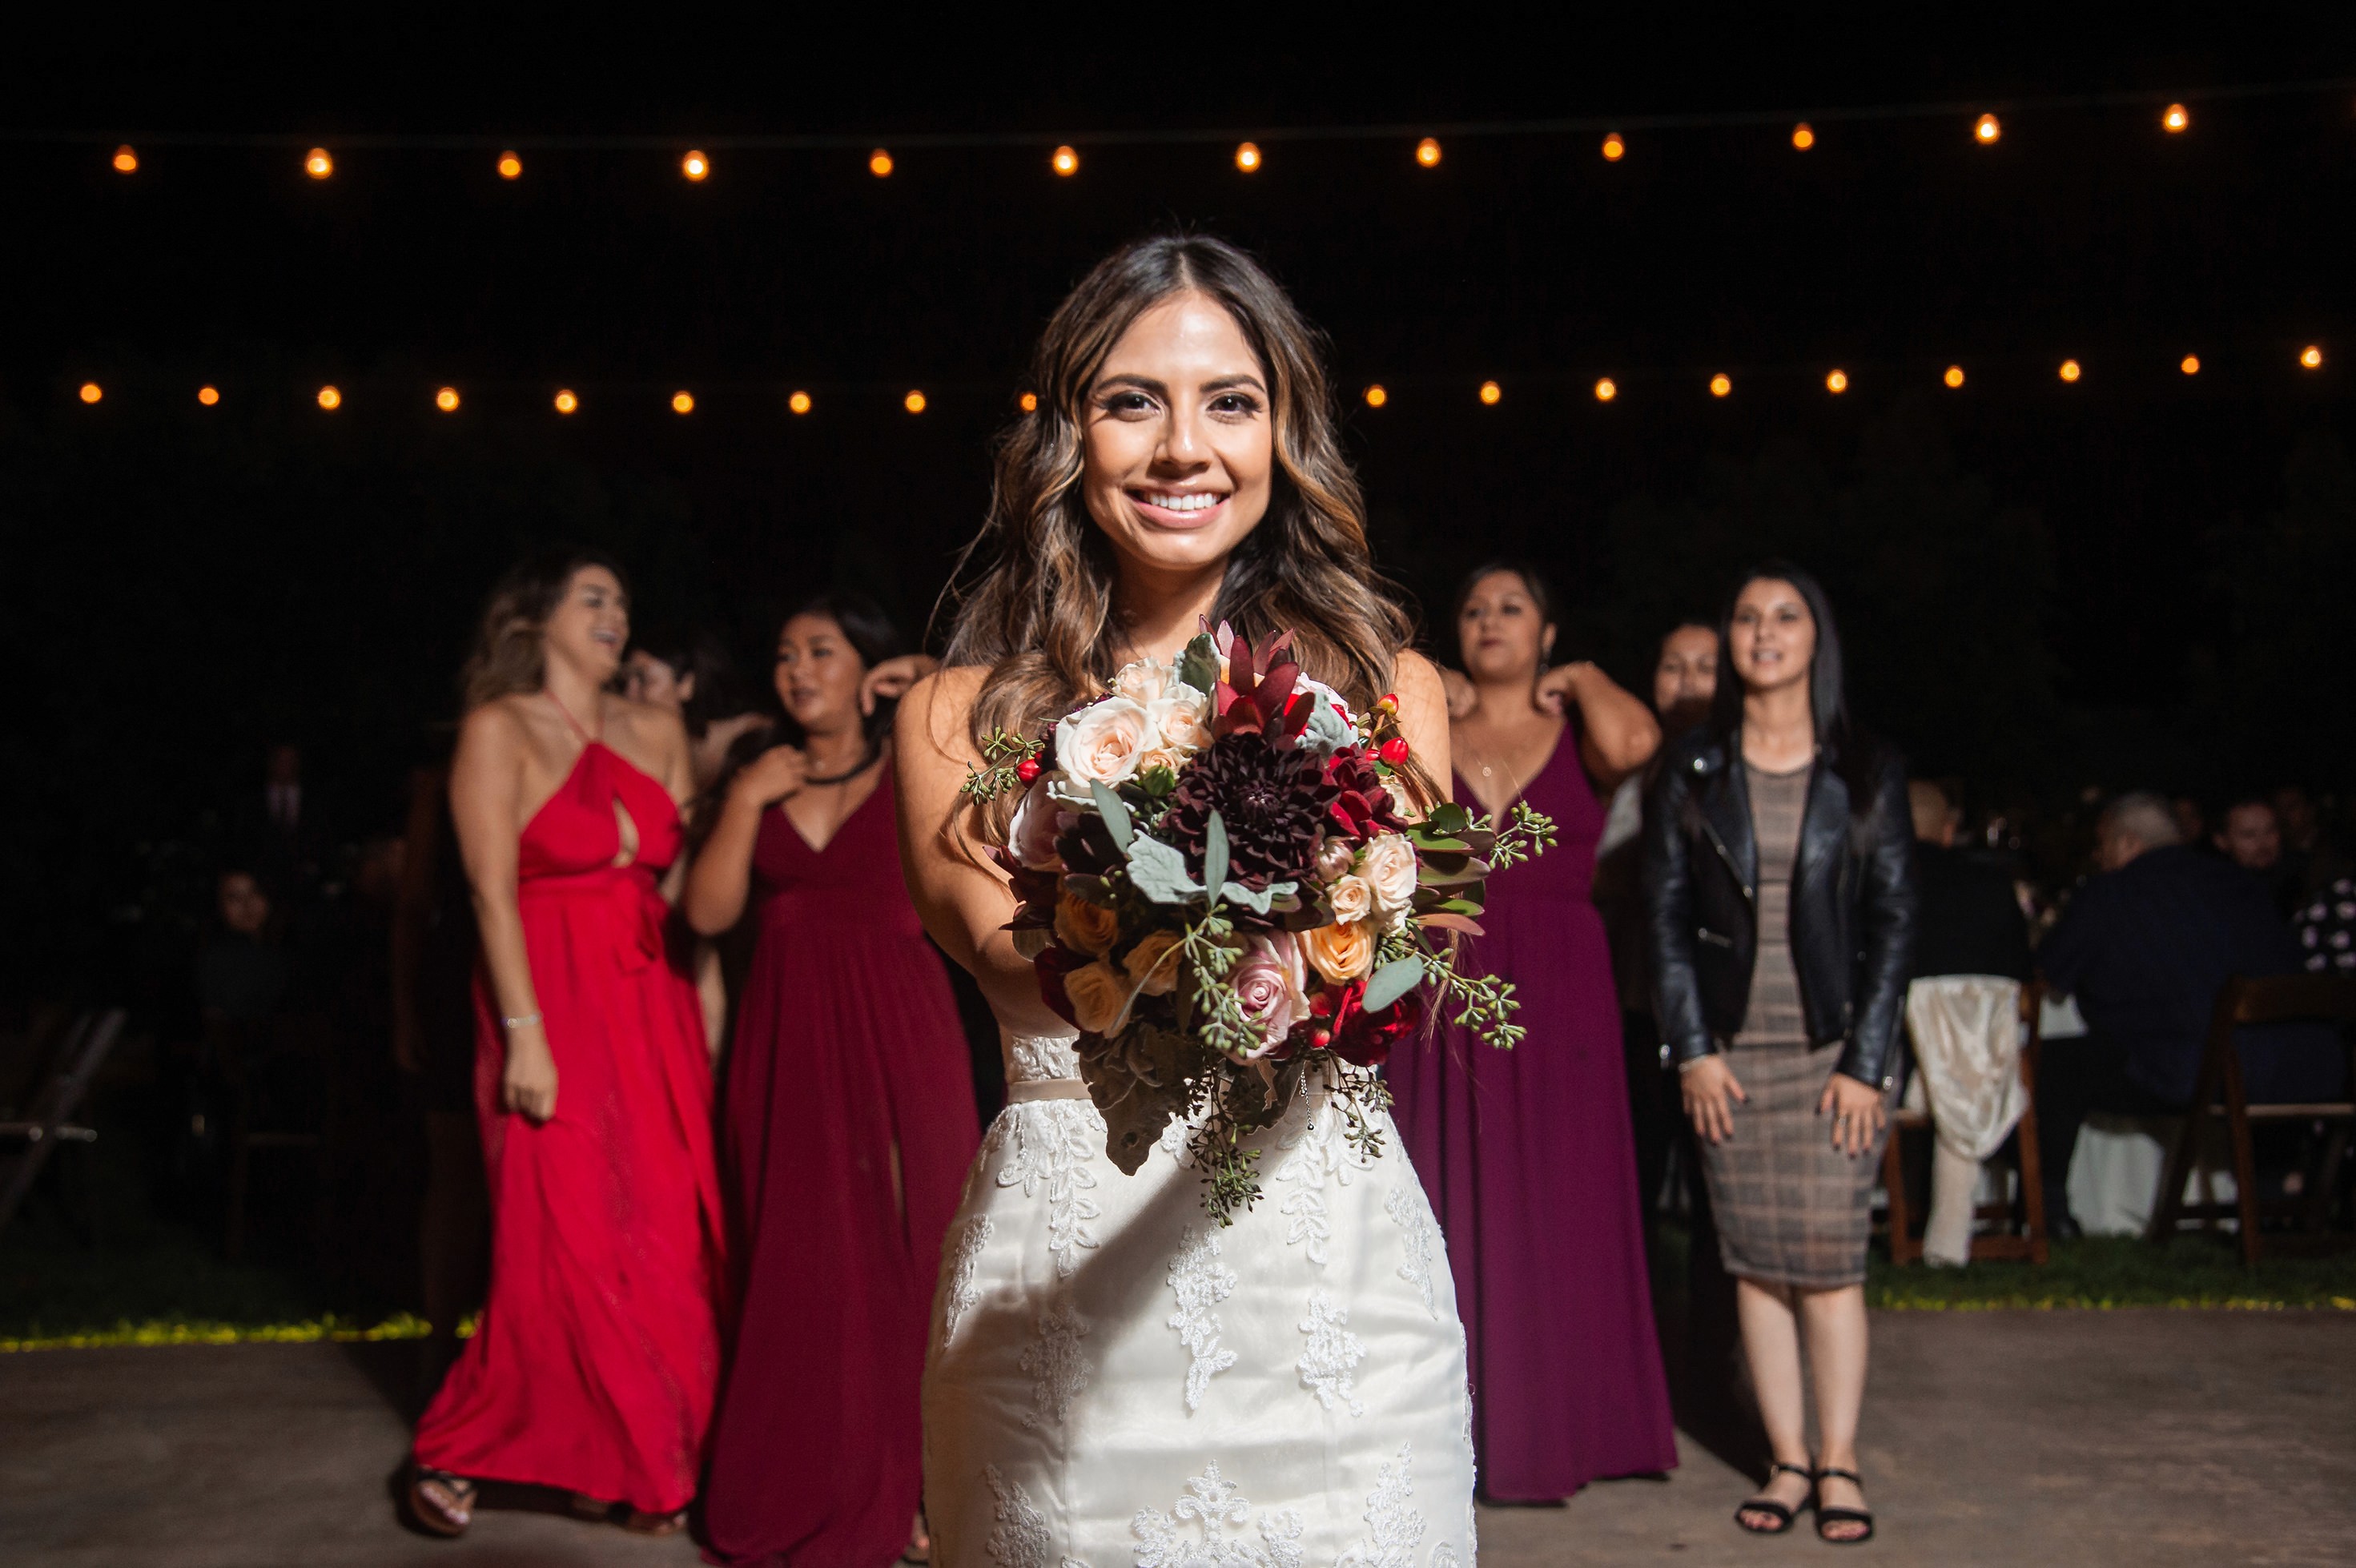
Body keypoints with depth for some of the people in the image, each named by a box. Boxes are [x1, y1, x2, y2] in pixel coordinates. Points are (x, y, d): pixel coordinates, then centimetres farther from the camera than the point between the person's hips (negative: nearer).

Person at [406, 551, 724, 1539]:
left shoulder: (655, 733, 11)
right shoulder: (500, 730, -2)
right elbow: (493, 891, -10)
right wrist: (526, 1036, -17)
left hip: (653, 1009, 5)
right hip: (551, 1005, -5)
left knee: (666, 1237, 3)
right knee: (567, 1241, -4)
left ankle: (615, 1461, 15)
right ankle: (452, 1455, 13)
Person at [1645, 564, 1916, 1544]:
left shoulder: (1867, 774, 3)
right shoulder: (1692, 774, 5)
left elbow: (1894, 921, 2)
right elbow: (1666, 918, 4)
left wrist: (1866, 1062, -5)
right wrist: (1692, 1050, -3)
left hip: (1834, 1049, -1)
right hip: (1730, 1052, 1)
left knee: (1829, 1259, -4)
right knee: (1755, 1263, 4)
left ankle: (1838, 1464, 7)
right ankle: (1787, 1461, 14)